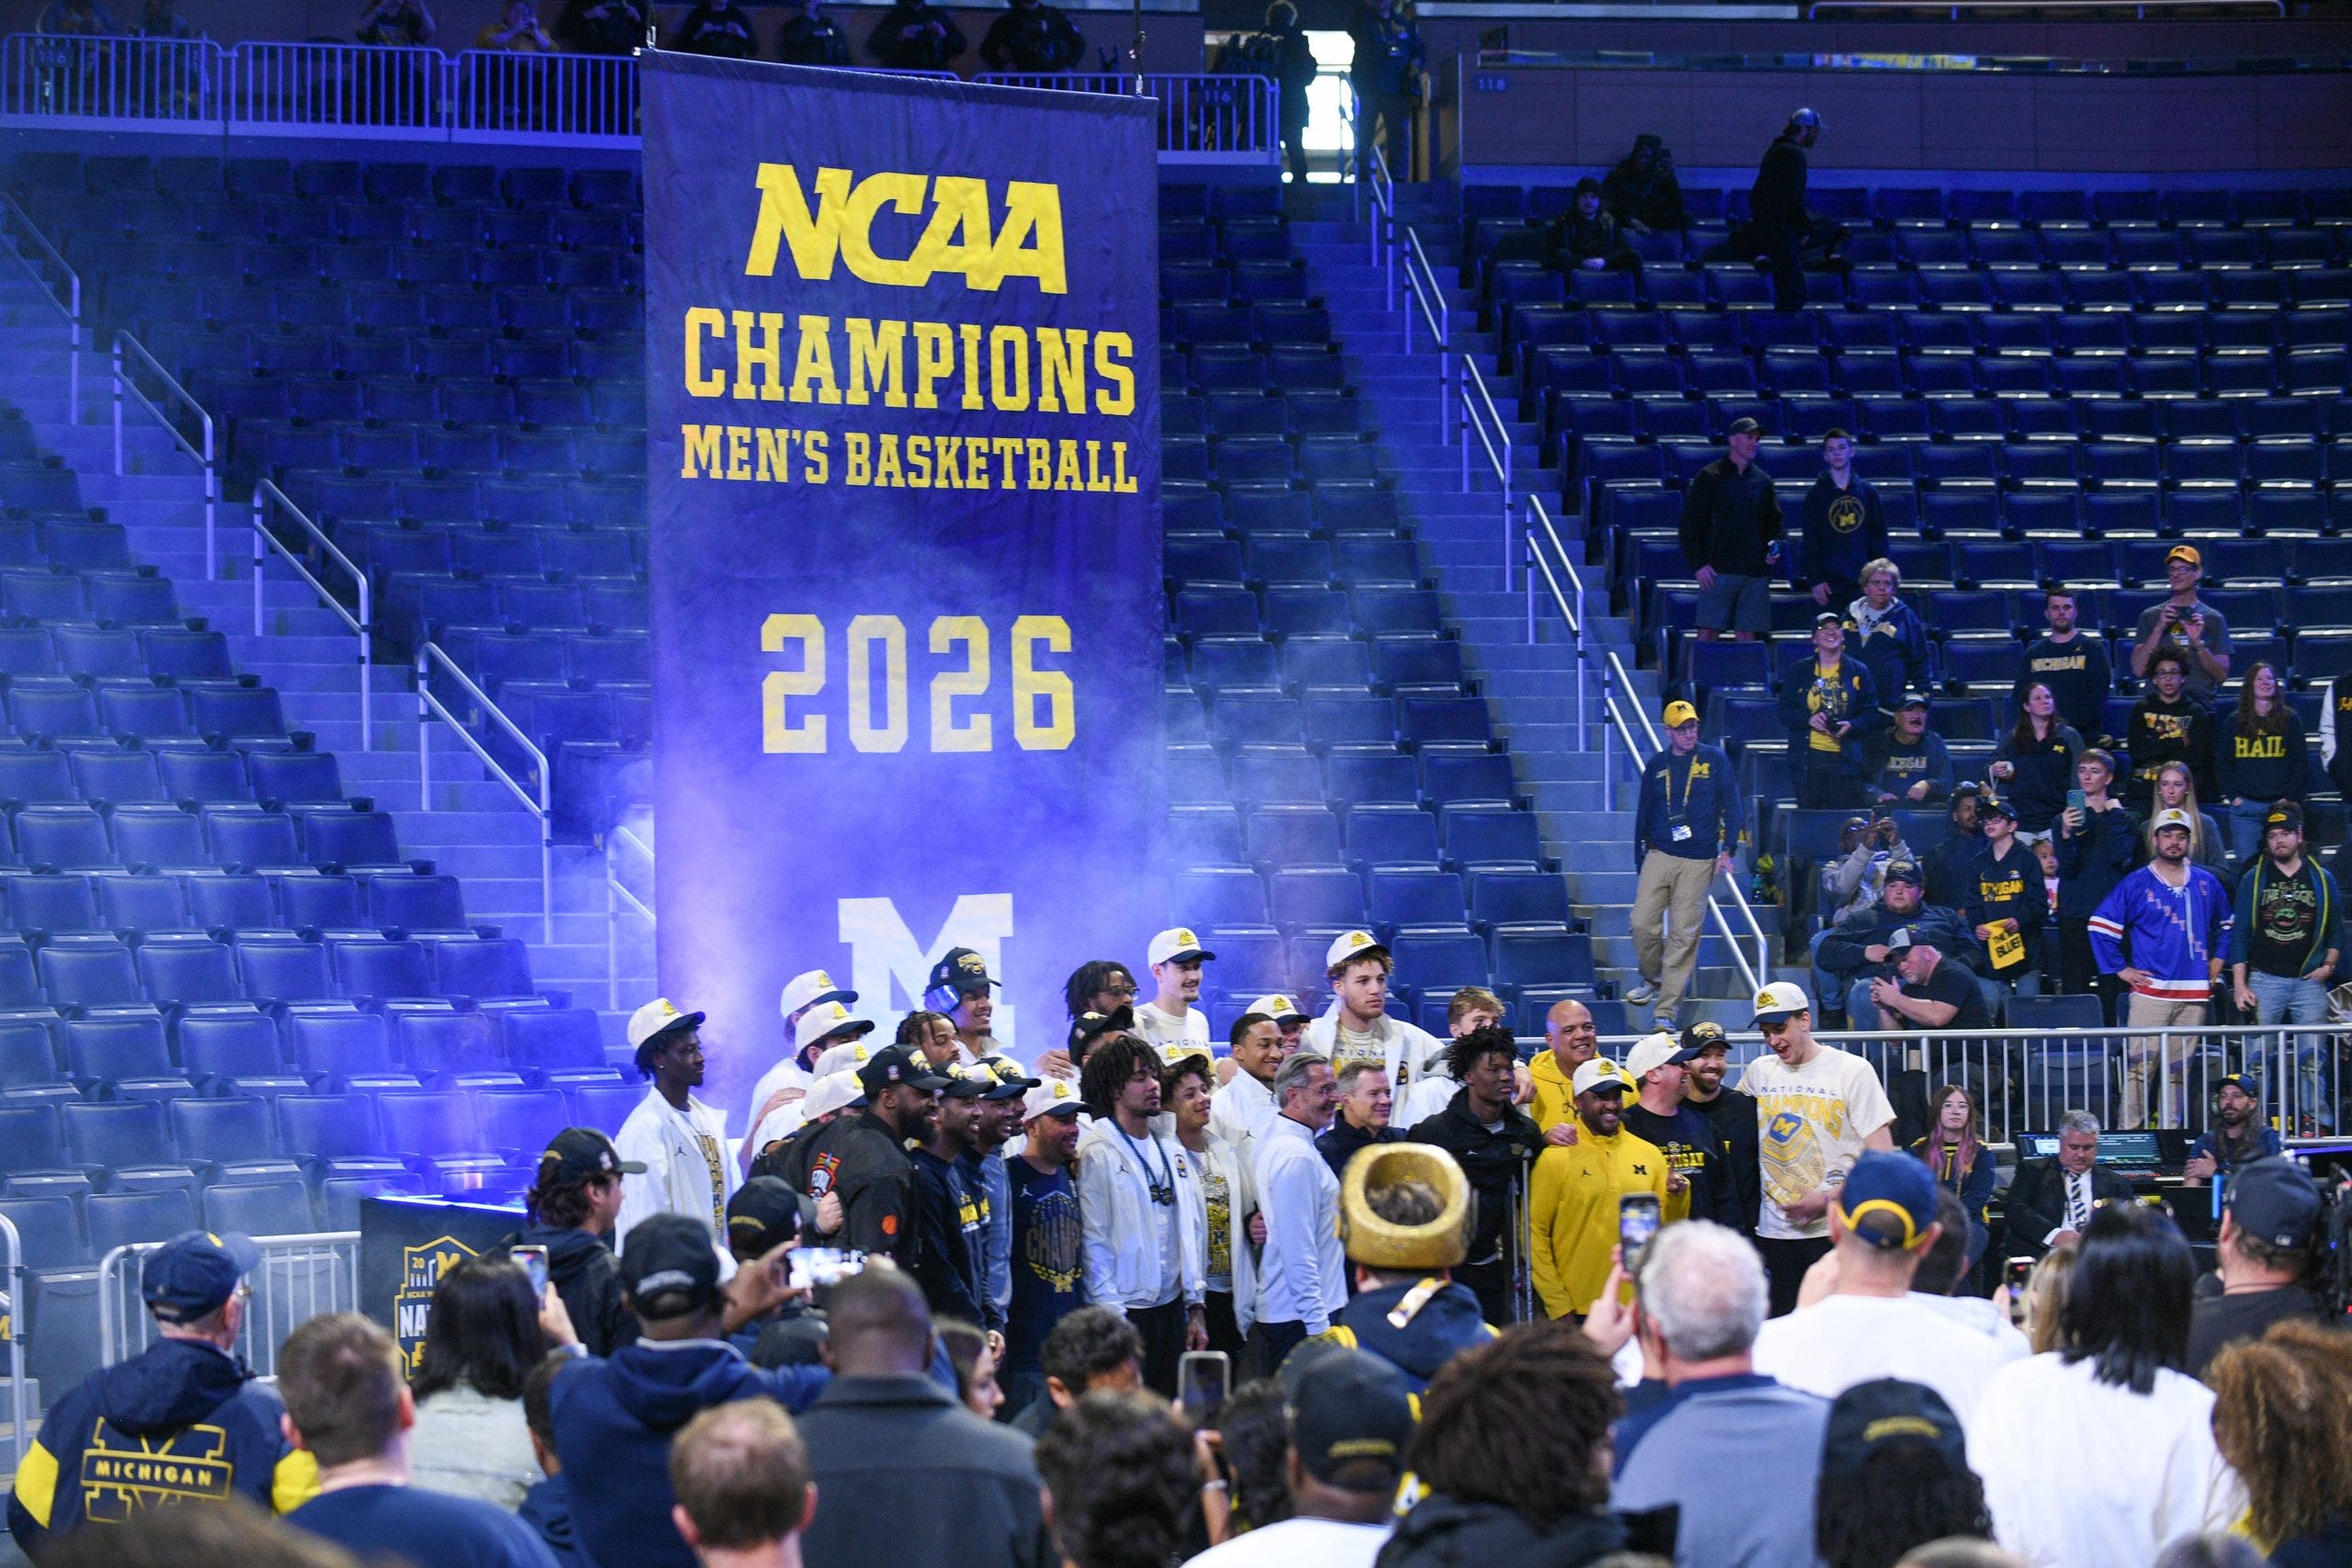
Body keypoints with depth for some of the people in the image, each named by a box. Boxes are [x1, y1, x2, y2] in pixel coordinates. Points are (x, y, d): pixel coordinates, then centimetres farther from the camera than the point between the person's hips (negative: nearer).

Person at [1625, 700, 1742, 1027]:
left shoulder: (1715, 760, 5)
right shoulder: (1656, 766, 11)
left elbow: (1732, 806, 4)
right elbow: (1643, 816, 16)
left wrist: (1727, 850, -7)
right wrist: (1640, 864, 14)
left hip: (1699, 862, -2)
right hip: (1659, 856, 2)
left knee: (1683, 935, -5)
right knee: (1643, 924, -9)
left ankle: (1666, 1012, -3)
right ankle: (1652, 979, 20)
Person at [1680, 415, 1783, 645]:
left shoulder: (1763, 481, 15)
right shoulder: (1709, 477, 2)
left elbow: (1774, 523, 25)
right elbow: (1689, 526, 0)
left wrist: (1773, 548, 5)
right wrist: (1698, 565, -8)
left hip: (1756, 573, 4)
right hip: (1718, 571, -4)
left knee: (1748, 636, 1)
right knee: (1708, 633, -9)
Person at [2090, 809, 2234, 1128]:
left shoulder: (2207, 883, 13)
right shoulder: (2136, 884, 1)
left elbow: (2225, 926, 28)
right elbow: (2100, 926, 1)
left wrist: (2216, 962, 16)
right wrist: (2120, 969, -2)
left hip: (2195, 994, 4)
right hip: (2150, 990, -4)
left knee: (2180, 1066, 6)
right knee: (2141, 1063, -11)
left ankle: (2172, 1128, 11)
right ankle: (2131, 1128, -11)